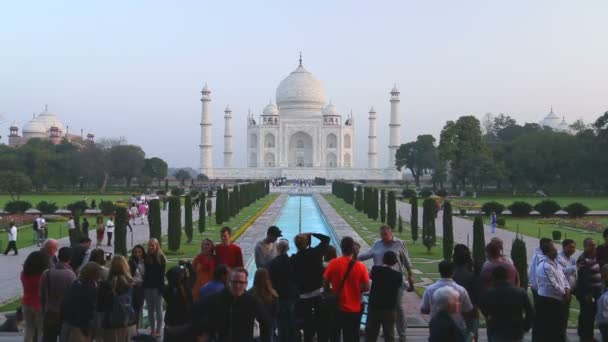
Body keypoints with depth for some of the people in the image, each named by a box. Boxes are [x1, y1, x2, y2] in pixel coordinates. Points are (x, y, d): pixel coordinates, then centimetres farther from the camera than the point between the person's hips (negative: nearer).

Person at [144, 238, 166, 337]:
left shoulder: (160, 257, -5)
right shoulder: (147, 258, 10)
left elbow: (162, 274, -10)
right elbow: (145, 274, 10)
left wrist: (161, 287, -17)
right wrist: (144, 287, 5)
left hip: (157, 287, -5)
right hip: (148, 287, 5)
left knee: (158, 309, 1)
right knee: (150, 310, 8)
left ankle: (158, 331, 5)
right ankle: (152, 330, 14)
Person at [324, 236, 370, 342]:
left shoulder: (333, 263, -11)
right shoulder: (360, 266, -12)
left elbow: (325, 282, -4)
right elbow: (366, 288, -9)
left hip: (336, 307, 1)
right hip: (354, 309, -1)